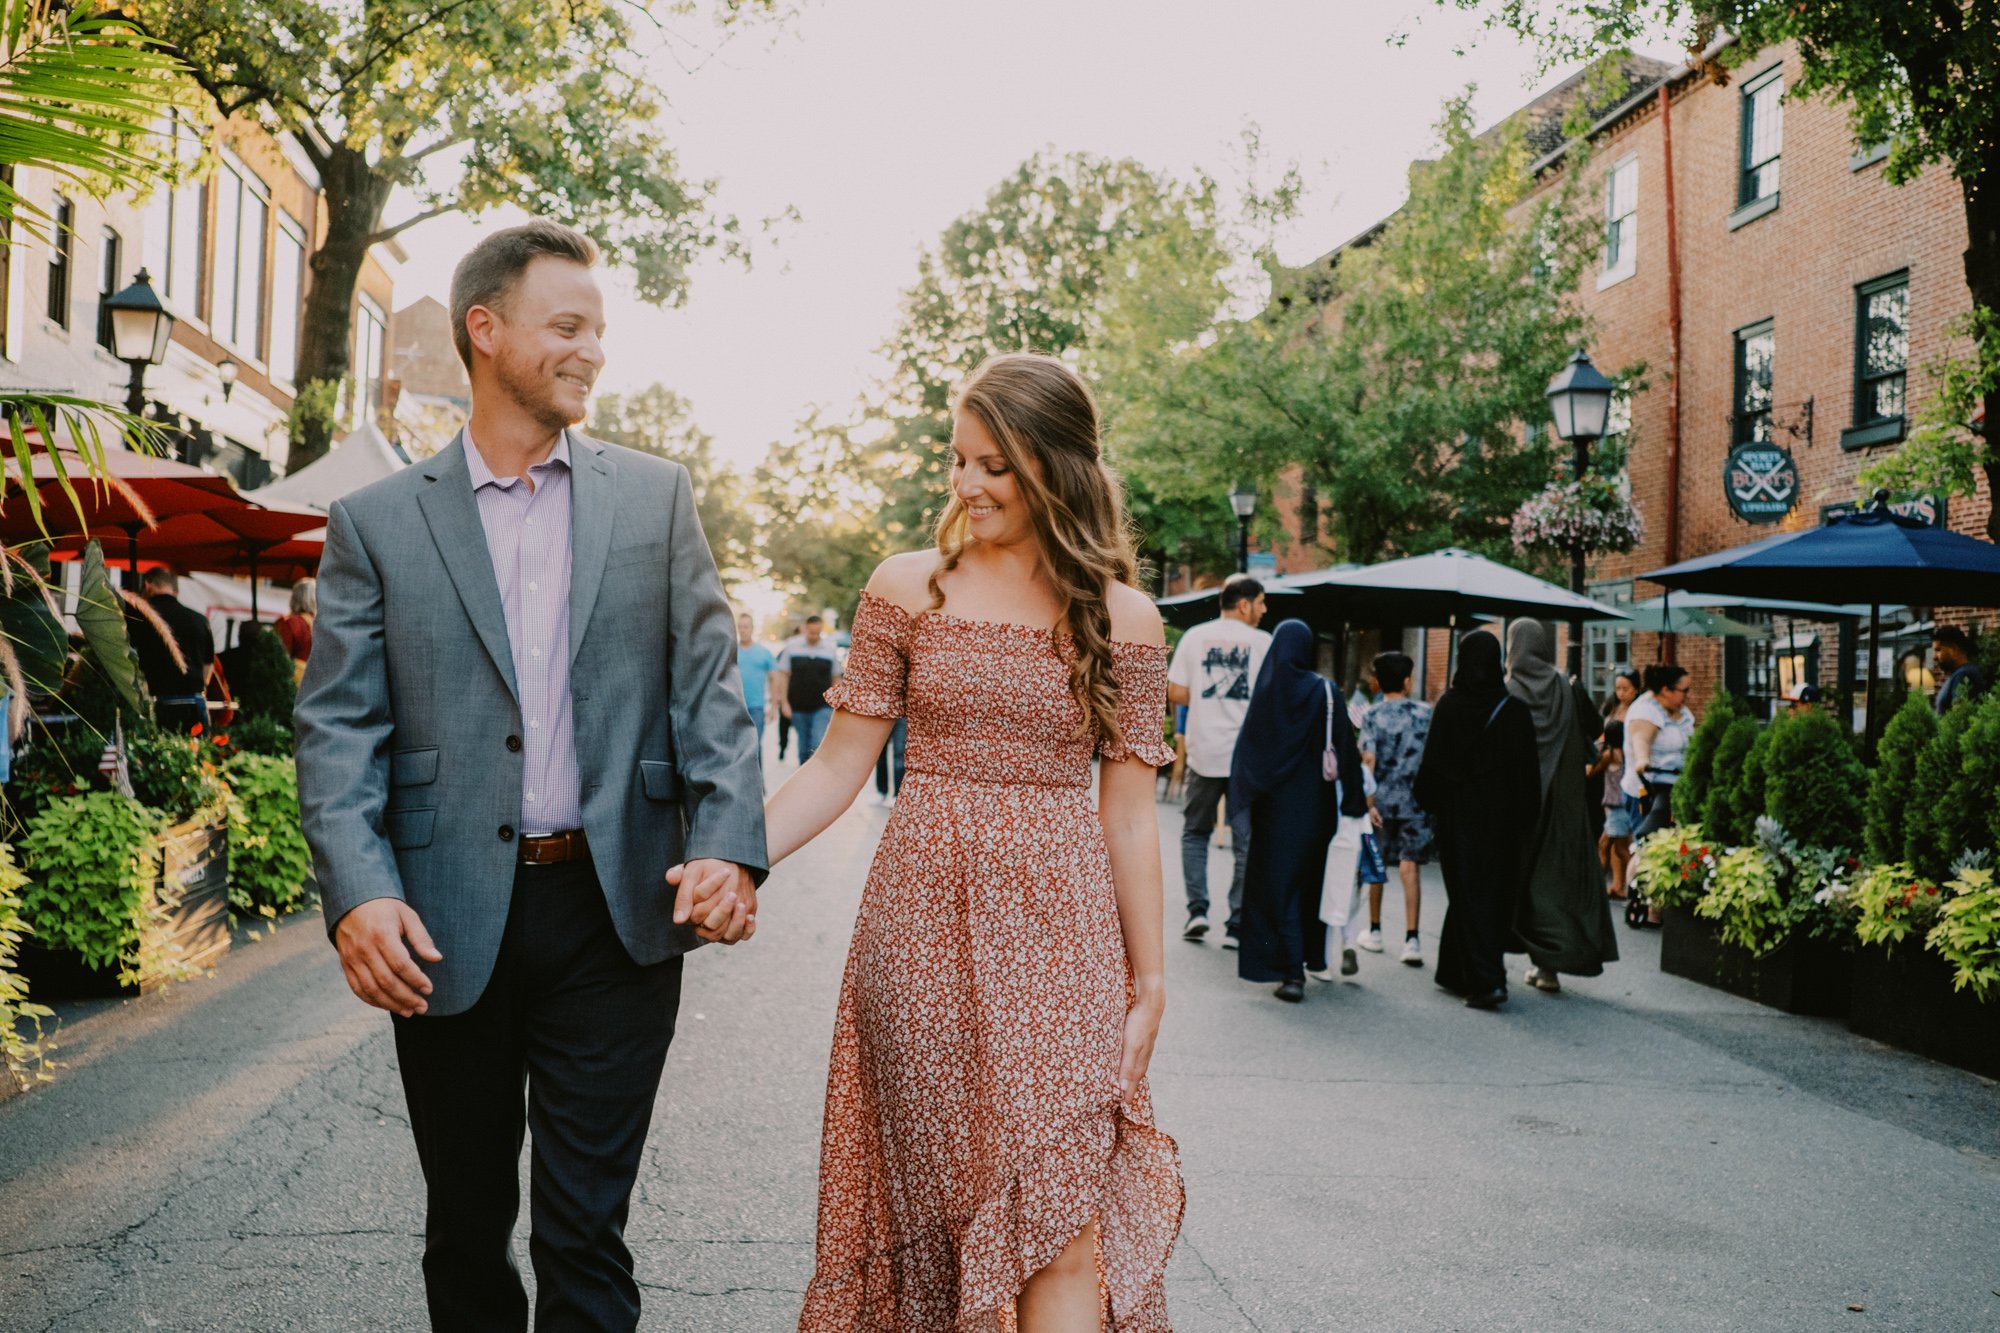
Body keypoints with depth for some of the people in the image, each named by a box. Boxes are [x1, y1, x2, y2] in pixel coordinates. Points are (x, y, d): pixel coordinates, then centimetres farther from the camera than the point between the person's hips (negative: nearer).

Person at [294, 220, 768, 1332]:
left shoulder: (655, 497, 7)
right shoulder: (377, 522, 4)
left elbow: (708, 687, 2)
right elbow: (339, 727, -1)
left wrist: (729, 844, -14)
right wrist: (359, 890, -17)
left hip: (617, 916, 0)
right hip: (448, 927, 1)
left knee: (585, 1229, 4)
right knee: (466, 1228, 16)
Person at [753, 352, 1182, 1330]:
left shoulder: (1123, 618, 2)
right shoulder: (908, 588, 3)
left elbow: (1127, 816, 4)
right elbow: (839, 767, 2)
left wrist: (1149, 980, 5)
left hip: (1059, 933, 0)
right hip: (925, 920, 1)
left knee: (1063, 1228, -3)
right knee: (934, 1193, 9)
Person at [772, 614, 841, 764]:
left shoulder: (831, 647, 0)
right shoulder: (792, 645, 0)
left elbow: (836, 678, 6)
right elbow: (783, 675, 4)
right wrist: (784, 702, -1)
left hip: (823, 708, -2)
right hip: (798, 708, 2)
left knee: (819, 745, -16)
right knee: (803, 748, 12)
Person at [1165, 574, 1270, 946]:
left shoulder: (1195, 637, 3)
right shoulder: (1263, 642, -3)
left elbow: (1176, 692, 0)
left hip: (1204, 753, 2)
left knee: (1195, 832, 18)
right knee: (1245, 840, 6)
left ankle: (1197, 910, 7)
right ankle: (1237, 925, 6)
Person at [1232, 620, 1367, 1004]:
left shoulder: (1264, 690, -6)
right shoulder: (1324, 691, -6)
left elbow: (1245, 745, -3)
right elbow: (1344, 748, -7)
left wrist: (1243, 796, 7)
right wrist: (1355, 800, 1)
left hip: (1272, 805, -1)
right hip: (1313, 804, 1)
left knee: (1275, 884, 2)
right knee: (1309, 879, 18)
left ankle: (1291, 971, -6)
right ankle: (1310, 955, 28)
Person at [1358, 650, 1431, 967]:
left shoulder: (1372, 716, -4)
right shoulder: (1425, 713, 2)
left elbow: (1368, 760, -11)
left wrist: (1368, 802, -11)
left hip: (1382, 799, 0)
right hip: (1414, 800, 0)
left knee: (1376, 866, 13)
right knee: (1410, 867, -2)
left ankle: (1375, 931, 24)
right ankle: (1411, 939, -10)